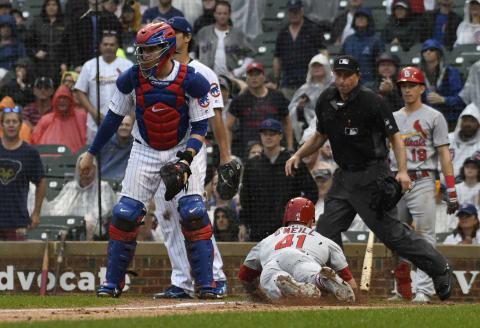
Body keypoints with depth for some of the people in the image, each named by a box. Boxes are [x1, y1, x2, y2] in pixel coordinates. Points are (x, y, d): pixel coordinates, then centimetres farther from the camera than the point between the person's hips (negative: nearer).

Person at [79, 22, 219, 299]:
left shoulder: (191, 81, -16)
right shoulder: (133, 79, -9)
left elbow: (200, 126, -11)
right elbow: (114, 118, 3)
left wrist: (186, 160, -26)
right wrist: (91, 154, 7)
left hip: (182, 151, -2)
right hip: (145, 153, 2)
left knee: (194, 215, -14)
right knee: (125, 215, -4)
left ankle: (207, 284, -7)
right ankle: (113, 283, 9)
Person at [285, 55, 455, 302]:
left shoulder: (371, 102, -15)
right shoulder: (326, 101, 5)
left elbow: (395, 136, -14)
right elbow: (320, 136, 20)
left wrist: (402, 172, -26)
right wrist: (298, 155, 5)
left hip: (371, 177, -7)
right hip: (343, 177, 7)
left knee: (390, 230, -7)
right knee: (327, 228, 3)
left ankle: (440, 269, 5)